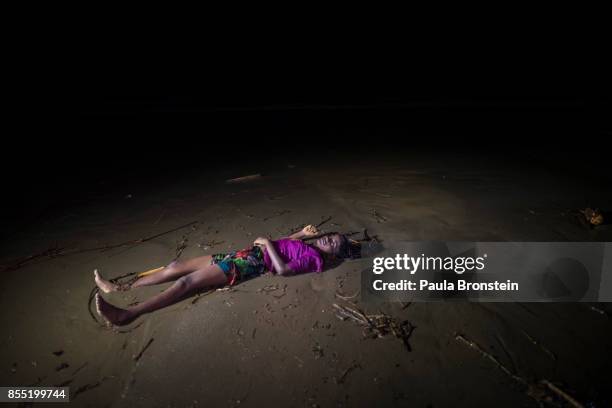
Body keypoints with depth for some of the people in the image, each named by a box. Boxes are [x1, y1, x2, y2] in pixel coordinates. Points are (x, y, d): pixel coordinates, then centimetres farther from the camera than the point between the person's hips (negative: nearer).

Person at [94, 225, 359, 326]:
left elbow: (282, 269, -20)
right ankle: (122, 288, 13)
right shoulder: (307, 246, 20)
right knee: (178, 266, 5)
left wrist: (267, 243, -11)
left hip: (252, 263, -9)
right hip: (244, 253, 9)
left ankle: (126, 314, -21)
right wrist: (303, 233, 23)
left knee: (188, 281, -21)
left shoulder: (315, 258, -6)